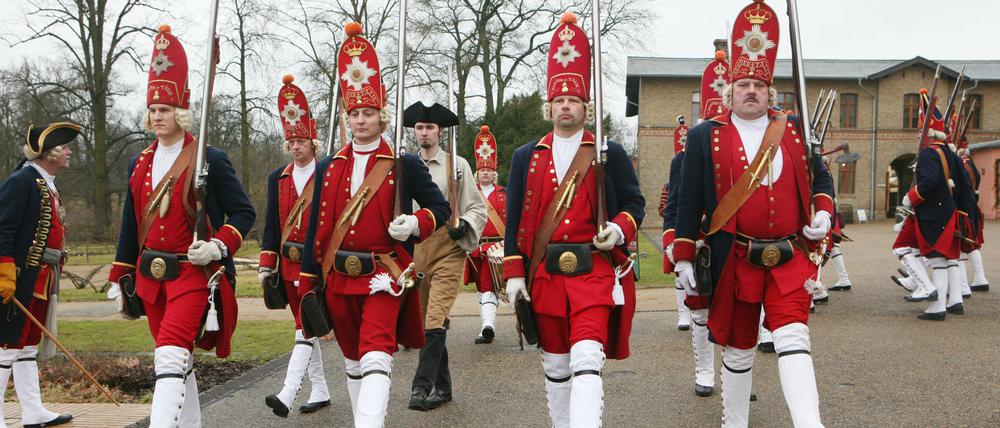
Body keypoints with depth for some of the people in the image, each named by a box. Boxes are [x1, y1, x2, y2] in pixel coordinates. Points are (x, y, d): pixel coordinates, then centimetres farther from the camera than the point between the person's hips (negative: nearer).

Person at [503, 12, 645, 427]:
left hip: (594, 271, -3)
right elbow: (514, 219, 9)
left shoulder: (610, 154, 4)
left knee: (586, 359, -16)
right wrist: (514, 273, 3)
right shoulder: (526, 157, 10)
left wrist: (619, 229, -13)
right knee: (555, 364, 13)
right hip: (545, 273, 3)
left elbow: (634, 202, 9)